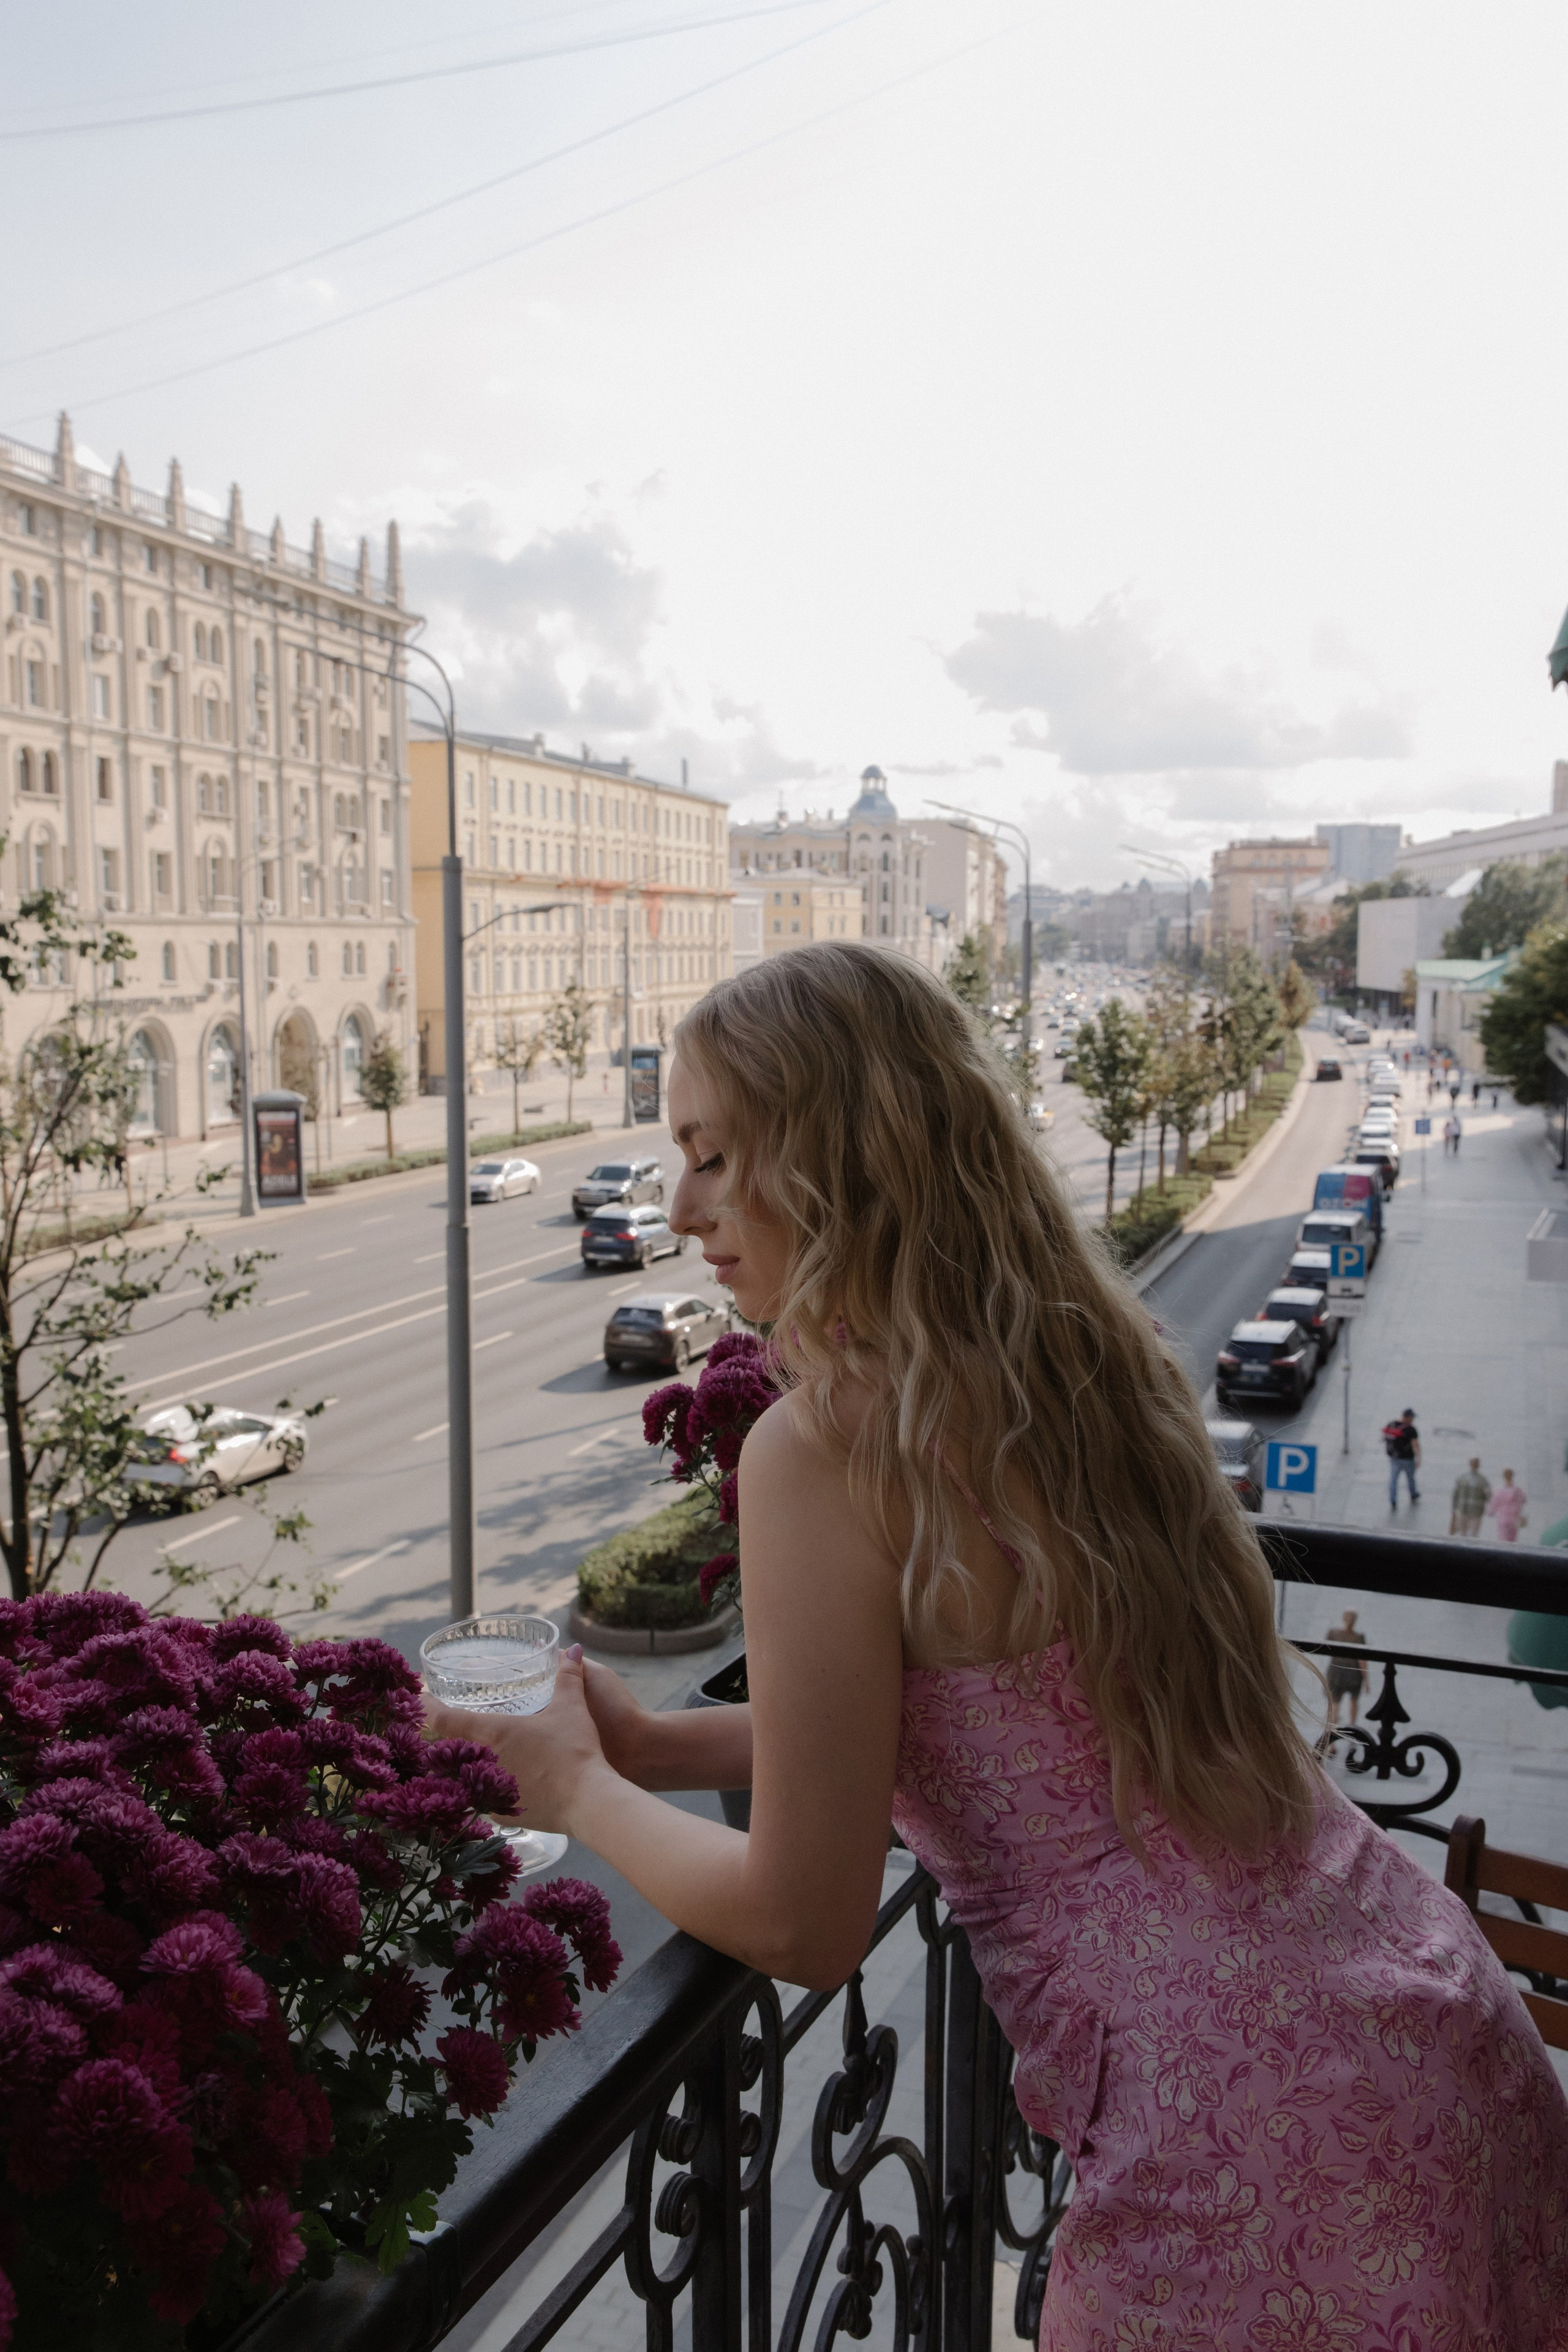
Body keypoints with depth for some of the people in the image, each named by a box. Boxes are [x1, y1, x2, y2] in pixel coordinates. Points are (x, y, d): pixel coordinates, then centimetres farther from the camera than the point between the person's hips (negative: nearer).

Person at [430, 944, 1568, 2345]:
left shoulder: (824, 1449, -20)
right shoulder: (1086, 1356, 3)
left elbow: (802, 1925, -13)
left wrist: (580, 1790, 3)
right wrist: (653, 1745, 14)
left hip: (1257, 2148, -7)